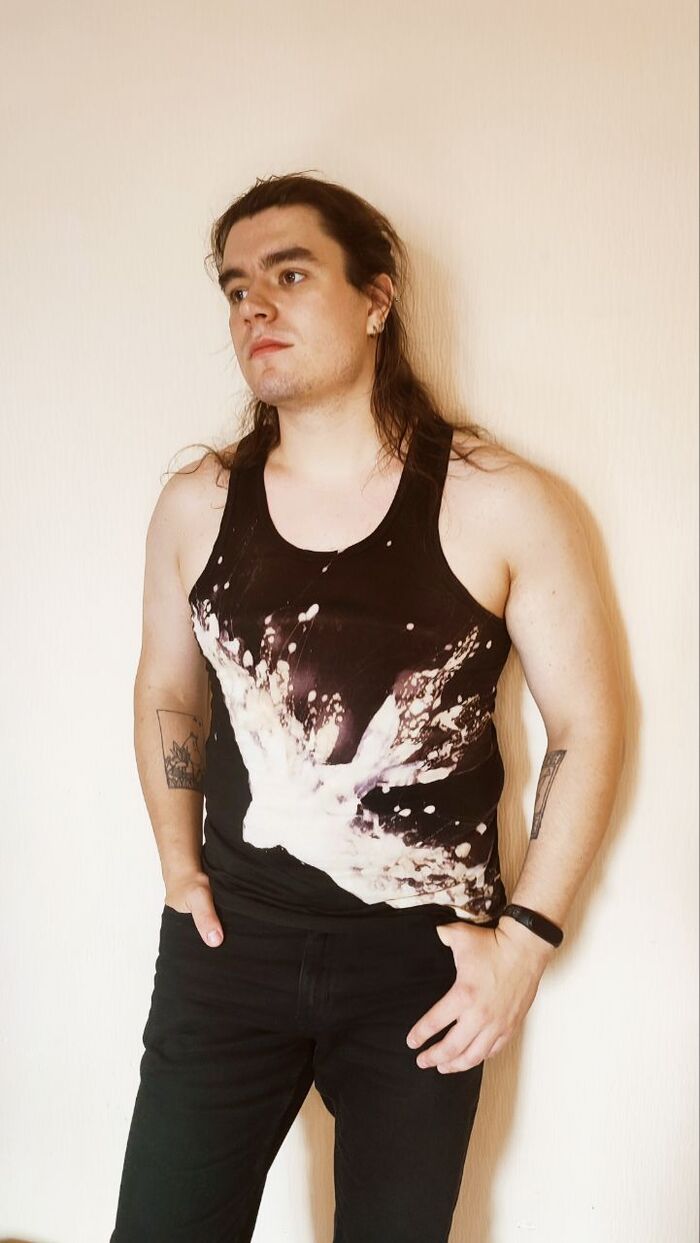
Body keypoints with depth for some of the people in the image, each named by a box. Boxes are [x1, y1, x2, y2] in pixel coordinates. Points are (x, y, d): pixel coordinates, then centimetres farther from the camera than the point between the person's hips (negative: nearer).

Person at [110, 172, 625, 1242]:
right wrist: (179, 864, 5)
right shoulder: (196, 506, -1)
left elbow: (587, 723, -4)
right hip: (231, 942, 2)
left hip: (425, 959, -1)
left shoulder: (502, 506, -11)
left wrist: (527, 934, -7)